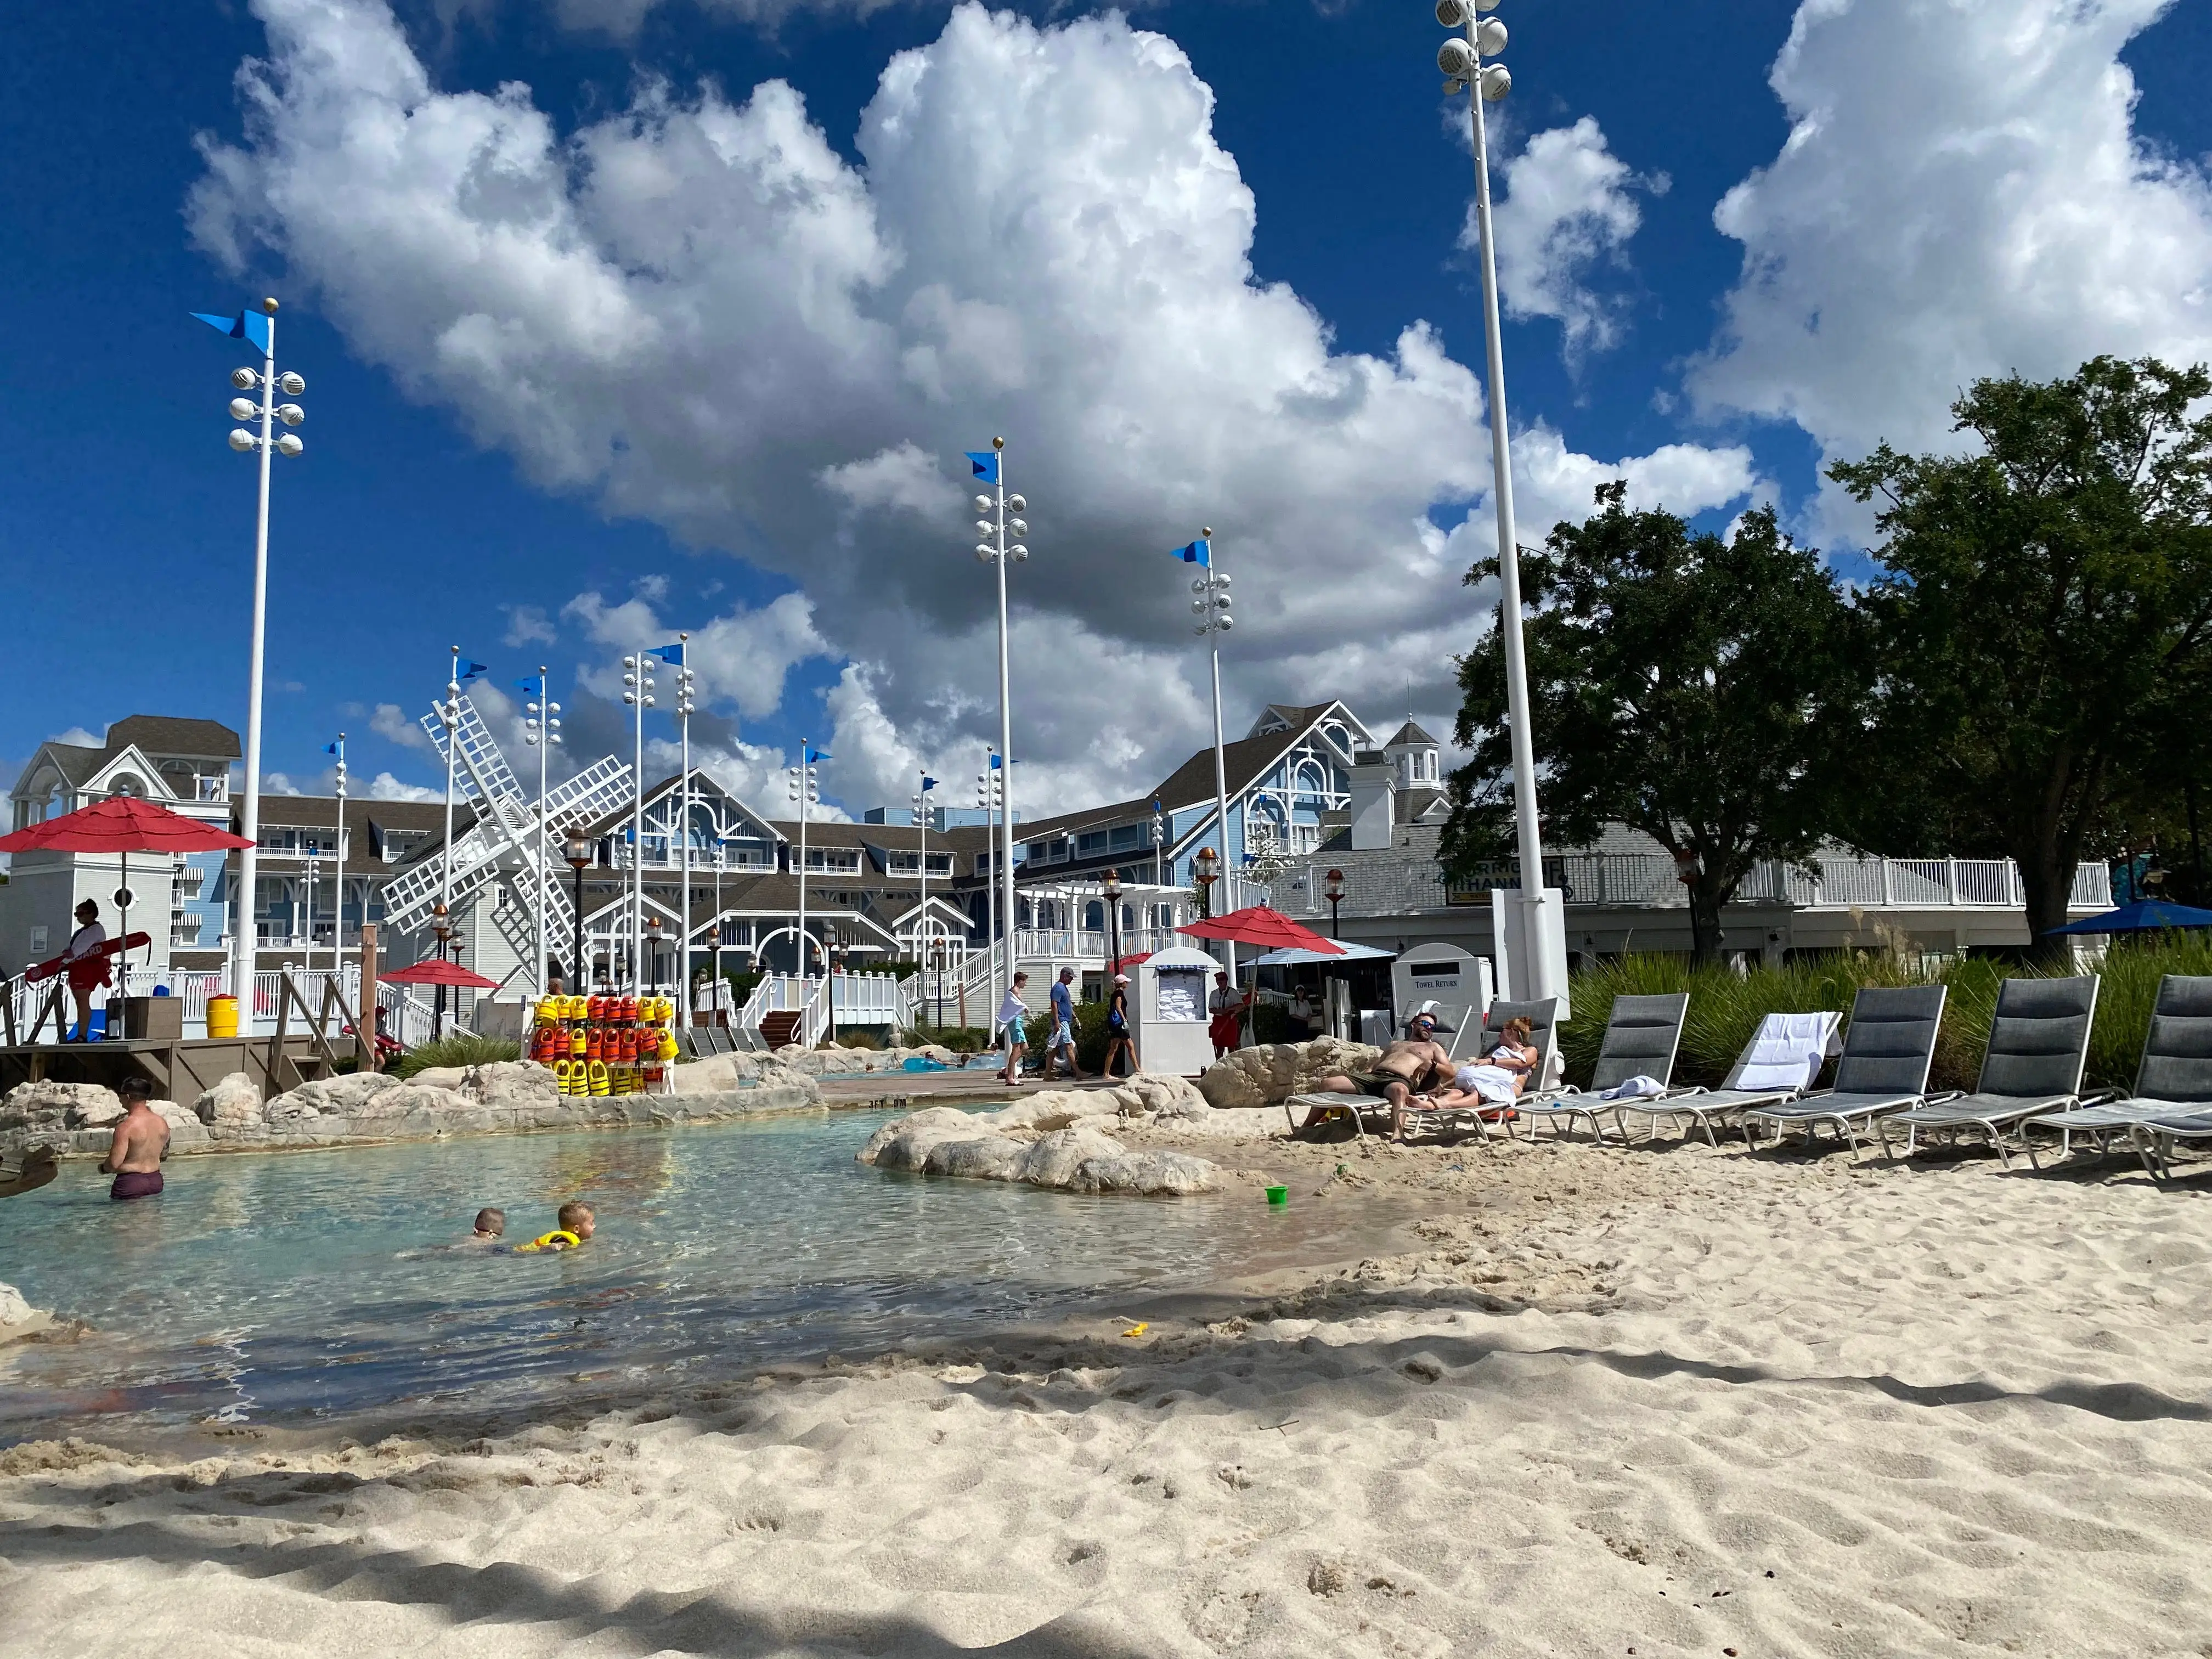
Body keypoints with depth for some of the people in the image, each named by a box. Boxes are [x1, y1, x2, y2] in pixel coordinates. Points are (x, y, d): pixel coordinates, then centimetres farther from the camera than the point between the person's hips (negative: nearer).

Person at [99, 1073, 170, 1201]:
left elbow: (114, 1164, -16)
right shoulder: (162, 1123, 5)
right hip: (156, 1180, 7)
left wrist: (102, 1168, 4)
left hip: (130, 1182, -7)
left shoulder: (126, 1127, -16)